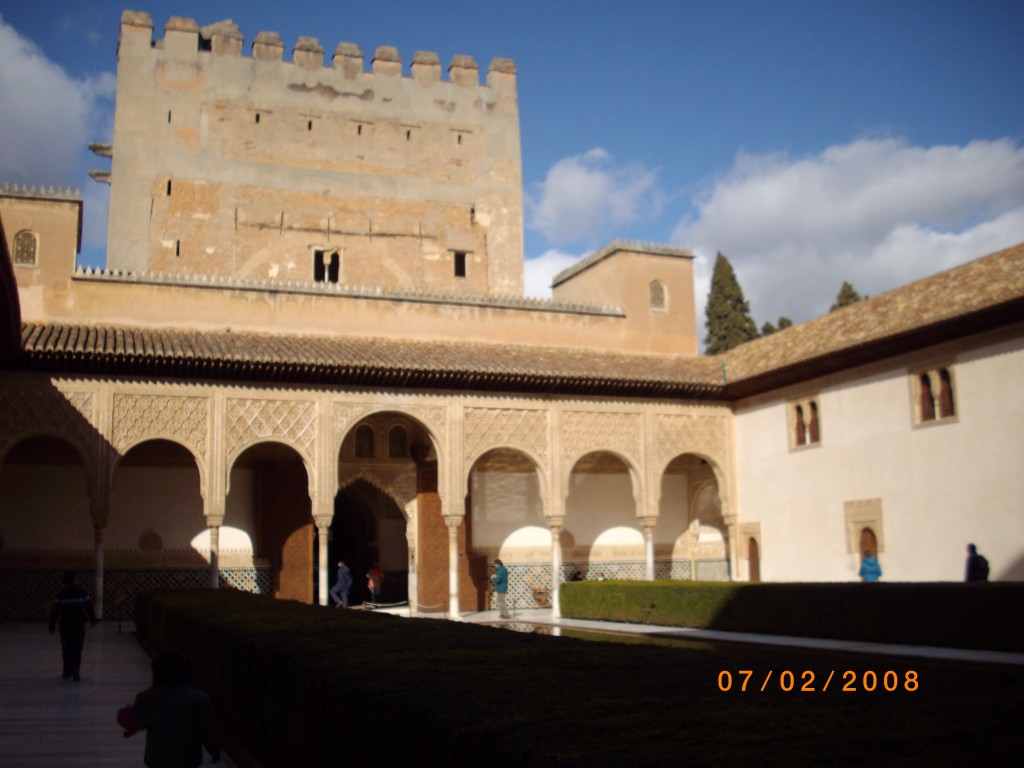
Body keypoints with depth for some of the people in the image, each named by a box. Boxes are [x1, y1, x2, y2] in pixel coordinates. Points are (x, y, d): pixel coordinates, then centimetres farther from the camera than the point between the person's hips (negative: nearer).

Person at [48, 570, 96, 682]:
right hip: (79, 626, 0)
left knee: (66, 650, 14)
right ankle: (76, 673, -12)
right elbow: (89, 607, 3)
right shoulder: (82, 593, -3)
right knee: (76, 650, 0)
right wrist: (93, 620, 17)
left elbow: (54, 611, -3)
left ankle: (67, 672, 22)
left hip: (65, 626, 0)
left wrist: (52, 626, 5)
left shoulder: (60, 594, -4)